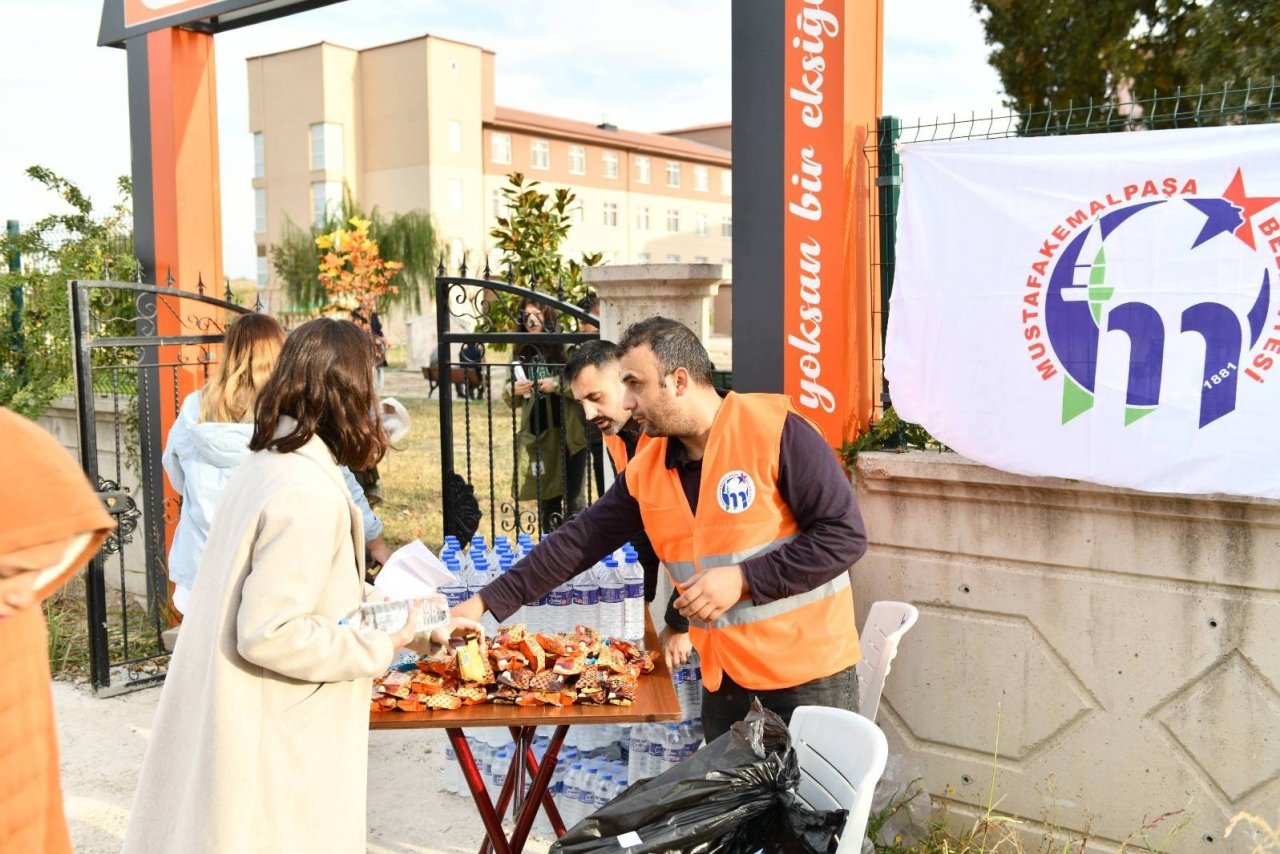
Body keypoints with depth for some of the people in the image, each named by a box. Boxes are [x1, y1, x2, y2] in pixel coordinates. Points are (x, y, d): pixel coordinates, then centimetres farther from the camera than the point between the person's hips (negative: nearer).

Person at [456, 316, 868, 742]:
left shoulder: (775, 431, -15)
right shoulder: (645, 471, 2)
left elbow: (845, 534, -16)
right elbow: (579, 542, 6)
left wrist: (743, 579, -21)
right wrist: (485, 602, 2)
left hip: (809, 670, -5)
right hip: (725, 676, 5)